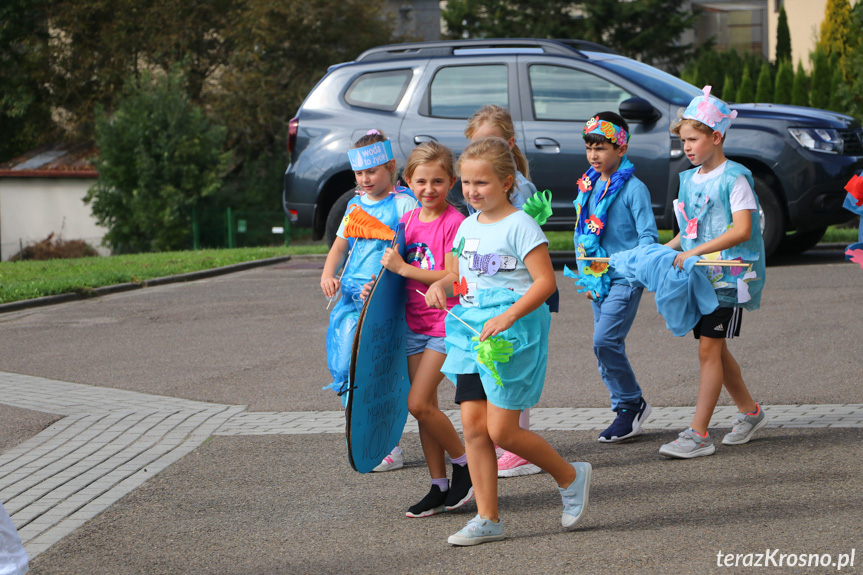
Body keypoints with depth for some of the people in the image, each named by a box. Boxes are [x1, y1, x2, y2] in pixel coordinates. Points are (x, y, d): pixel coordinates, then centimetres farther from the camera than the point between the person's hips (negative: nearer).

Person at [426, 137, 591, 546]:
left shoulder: (520, 226, -10)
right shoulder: (467, 227, 13)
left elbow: (545, 282, -16)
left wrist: (508, 316, -27)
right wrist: (441, 286, 1)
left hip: (513, 335, -7)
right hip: (471, 332, 7)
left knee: (502, 431, -7)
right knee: (473, 425, 1)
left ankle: (570, 477, 17)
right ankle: (487, 519, 7)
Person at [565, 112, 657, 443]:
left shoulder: (633, 188, -9)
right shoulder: (588, 186, 12)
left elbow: (648, 236, -10)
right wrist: (584, 275, 16)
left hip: (625, 278, -7)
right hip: (598, 279, 7)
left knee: (605, 341, -16)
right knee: (606, 346, 8)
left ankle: (632, 403, -1)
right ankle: (623, 409, 17)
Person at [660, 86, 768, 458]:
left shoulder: (734, 178, -10)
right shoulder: (689, 180, 13)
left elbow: (742, 230, -19)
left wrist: (694, 253, -23)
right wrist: (667, 249, 4)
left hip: (728, 276, -8)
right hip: (699, 276, 8)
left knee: (709, 348, -11)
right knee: (715, 348, 13)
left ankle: (698, 435, -12)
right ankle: (750, 412, 32)